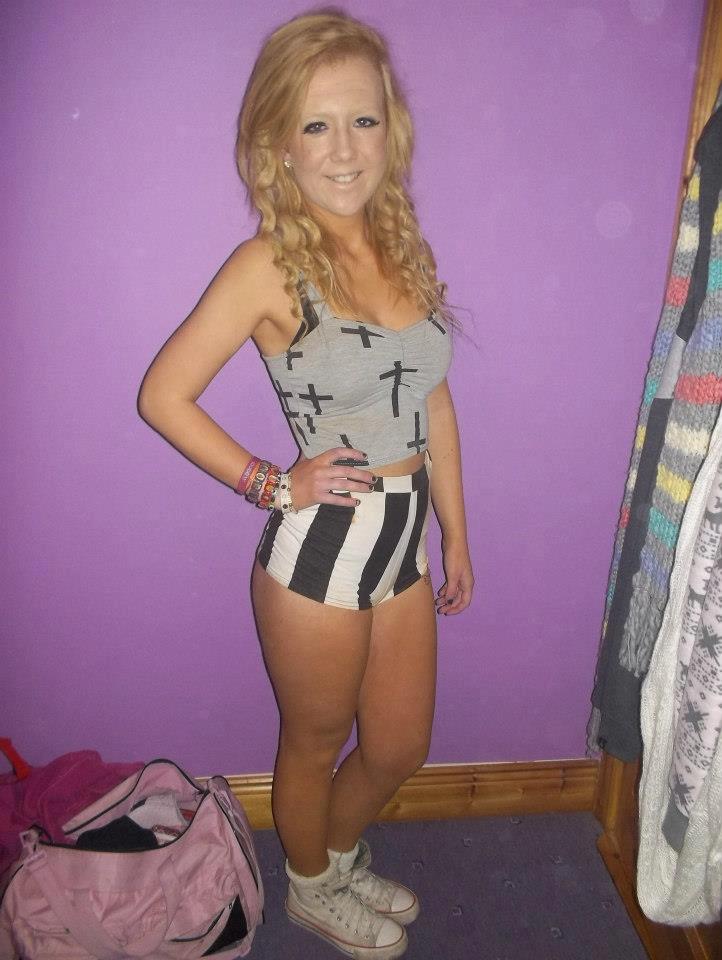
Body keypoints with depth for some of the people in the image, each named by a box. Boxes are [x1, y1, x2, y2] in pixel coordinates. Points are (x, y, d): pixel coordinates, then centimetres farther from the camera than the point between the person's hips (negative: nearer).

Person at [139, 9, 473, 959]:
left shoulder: (408, 248, 4)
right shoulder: (268, 264, -14)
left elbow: (433, 400, 8)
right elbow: (163, 394, -10)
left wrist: (456, 535, 11)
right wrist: (273, 485, -11)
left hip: (406, 543, 6)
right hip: (319, 551, -6)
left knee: (400, 747, 23)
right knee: (315, 745, 20)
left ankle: (339, 856, 54)